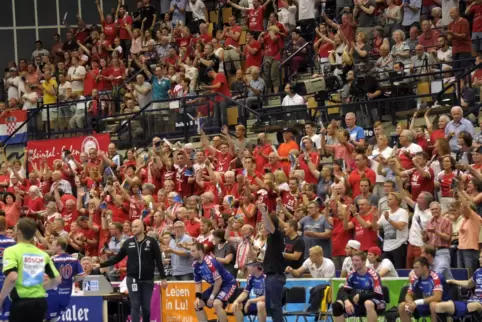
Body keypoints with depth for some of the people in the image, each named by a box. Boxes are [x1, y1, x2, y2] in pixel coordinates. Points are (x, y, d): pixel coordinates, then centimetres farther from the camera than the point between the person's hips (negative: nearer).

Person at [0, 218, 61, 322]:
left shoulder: (12, 251, -7)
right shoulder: (42, 254, 11)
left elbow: (12, 277, -21)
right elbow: (57, 280, 13)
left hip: (21, 302, -5)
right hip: (40, 302, 5)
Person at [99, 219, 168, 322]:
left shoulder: (151, 242, -2)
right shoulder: (128, 242, 4)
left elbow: (158, 261, -1)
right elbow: (117, 258, 9)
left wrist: (163, 278, -5)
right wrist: (102, 264, 1)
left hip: (147, 279, -1)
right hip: (133, 279, 1)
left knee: (147, 306, 6)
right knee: (135, 306, -4)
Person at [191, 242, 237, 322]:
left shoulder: (210, 262, -28)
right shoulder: (196, 265, -2)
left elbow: (219, 281, -25)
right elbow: (198, 283, 9)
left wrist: (212, 297, -19)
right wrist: (198, 297, -6)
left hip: (228, 283, -9)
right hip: (215, 285, 9)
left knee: (216, 303, -32)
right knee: (197, 304, 5)